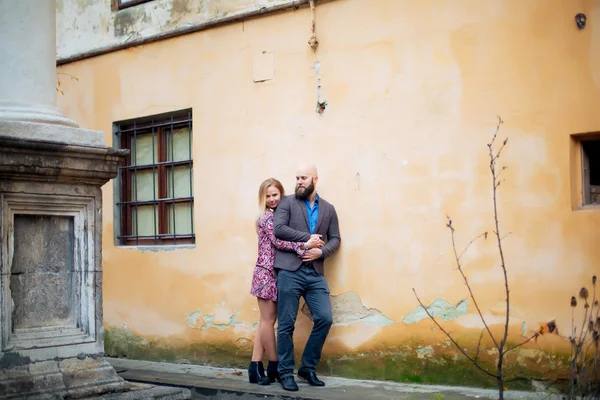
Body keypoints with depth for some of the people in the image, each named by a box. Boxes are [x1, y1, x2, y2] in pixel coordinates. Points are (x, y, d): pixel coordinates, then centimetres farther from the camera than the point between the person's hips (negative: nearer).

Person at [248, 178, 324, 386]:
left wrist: (307, 243, -10)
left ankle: (255, 368, 10)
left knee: (266, 321, 7)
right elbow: (278, 242, -18)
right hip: (266, 273, -8)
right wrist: (305, 245, -25)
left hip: (274, 273, 8)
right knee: (268, 321, 0)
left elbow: (282, 241, 7)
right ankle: (275, 366, 7)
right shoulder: (267, 216, -8)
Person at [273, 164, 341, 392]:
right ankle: (285, 372, 13)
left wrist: (321, 251, -8)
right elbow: (278, 229, -11)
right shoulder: (287, 202, 3)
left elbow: (335, 239, 12)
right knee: (286, 324, 0)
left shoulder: (328, 209, 14)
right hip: (290, 271, -3)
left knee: (324, 319, -2)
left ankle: (308, 367, 14)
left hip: (315, 273, 3)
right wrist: (309, 237, -11)